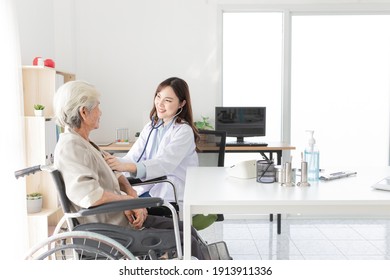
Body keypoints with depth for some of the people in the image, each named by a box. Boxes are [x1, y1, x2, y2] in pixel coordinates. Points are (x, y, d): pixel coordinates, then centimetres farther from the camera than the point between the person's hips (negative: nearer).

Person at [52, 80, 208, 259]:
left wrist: (131, 194, 0)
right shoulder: (70, 147, -19)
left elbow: (113, 173, 20)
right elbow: (88, 195, -33)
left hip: (123, 218, 10)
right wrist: (129, 199, -19)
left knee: (188, 231, 7)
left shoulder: (82, 143, 13)